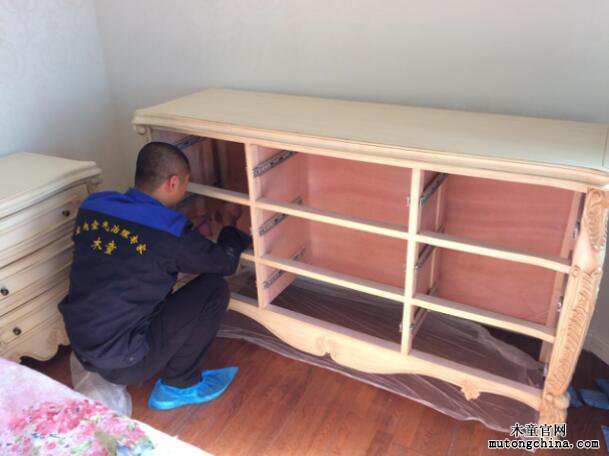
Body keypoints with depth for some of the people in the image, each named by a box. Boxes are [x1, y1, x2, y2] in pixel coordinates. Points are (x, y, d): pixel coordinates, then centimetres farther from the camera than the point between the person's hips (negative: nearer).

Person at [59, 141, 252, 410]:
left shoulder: (92, 206, -1)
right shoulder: (171, 231, -20)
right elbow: (225, 262, -2)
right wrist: (231, 228, 18)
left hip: (80, 347, 8)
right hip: (122, 363, -7)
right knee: (214, 289, -4)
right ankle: (179, 386, 9)